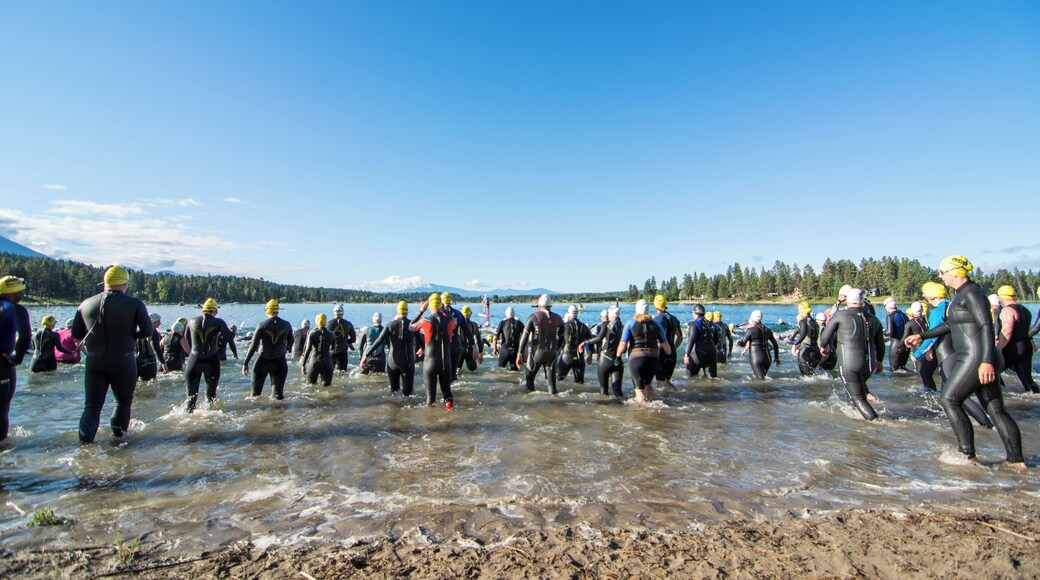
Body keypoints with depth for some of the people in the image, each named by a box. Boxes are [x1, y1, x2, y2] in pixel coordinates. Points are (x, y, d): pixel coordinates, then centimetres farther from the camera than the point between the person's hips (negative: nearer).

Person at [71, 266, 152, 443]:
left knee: (92, 405, 8)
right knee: (124, 402, 16)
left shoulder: (86, 304, 5)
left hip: (94, 362, 3)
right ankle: (118, 434, 21)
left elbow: (75, 333, 12)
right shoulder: (134, 304, -8)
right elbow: (147, 331, -10)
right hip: (123, 361, -3)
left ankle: (85, 438, -8)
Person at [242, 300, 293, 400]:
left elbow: (253, 346, -10)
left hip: (263, 361, -1)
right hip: (280, 362, 1)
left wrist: (245, 363, -4)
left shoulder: (262, 325, -9)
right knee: (278, 391, 5)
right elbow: (290, 342, 13)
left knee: (256, 391, 17)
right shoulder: (286, 325, -2)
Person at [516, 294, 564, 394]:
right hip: (552, 353, 3)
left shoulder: (533, 316, -6)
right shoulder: (558, 318, 4)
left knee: (529, 376, 7)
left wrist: (520, 355, -6)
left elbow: (524, 337, -9)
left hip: (537, 352, -3)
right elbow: (561, 338, 11)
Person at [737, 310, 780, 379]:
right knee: (762, 377, 20)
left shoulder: (750, 330, -9)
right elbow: (775, 344, 16)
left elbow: (742, 344, -7)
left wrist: (738, 342, 16)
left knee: (760, 379, -8)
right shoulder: (767, 330, 11)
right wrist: (776, 357, 25)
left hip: (756, 359, -7)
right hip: (767, 358, 7)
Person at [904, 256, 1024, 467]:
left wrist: (986, 361, -29)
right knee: (996, 409, 11)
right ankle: (1017, 461, 16)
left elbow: (987, 327, -22)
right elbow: (949, 325, 25)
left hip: (975, 358, -10)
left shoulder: (972, 293, -14)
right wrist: (922, 336, 23)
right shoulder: (962, 294, 16)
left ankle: (968, 455, -1)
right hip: (976, 359, 10)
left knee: (949, 400, -6)